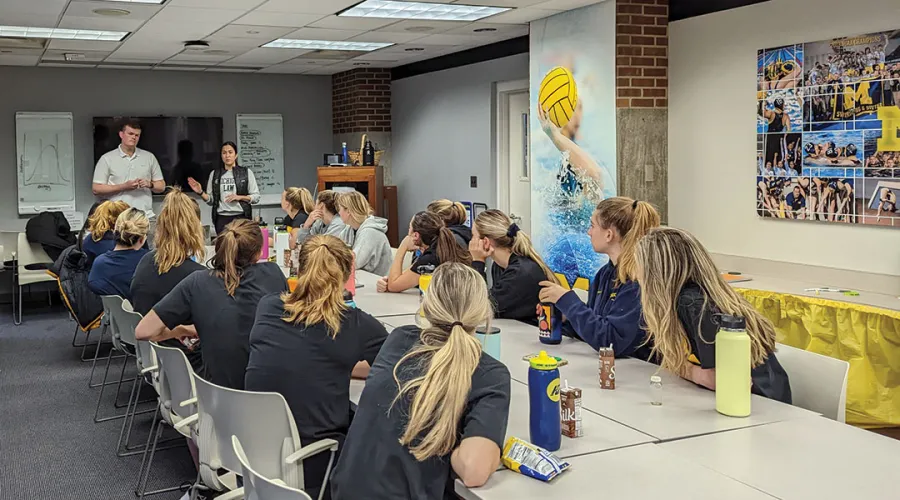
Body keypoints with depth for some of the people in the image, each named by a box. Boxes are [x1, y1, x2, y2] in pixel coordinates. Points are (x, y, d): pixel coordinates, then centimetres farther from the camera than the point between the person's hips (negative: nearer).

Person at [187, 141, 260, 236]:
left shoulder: (246, 172, 5)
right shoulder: (214, 174, 12)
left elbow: (256, 197, 3)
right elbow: (211, 200, 12)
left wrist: (239, 197, -10)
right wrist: (200, 192, -5)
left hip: (241, 217, -1)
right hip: (221, 218, 1)